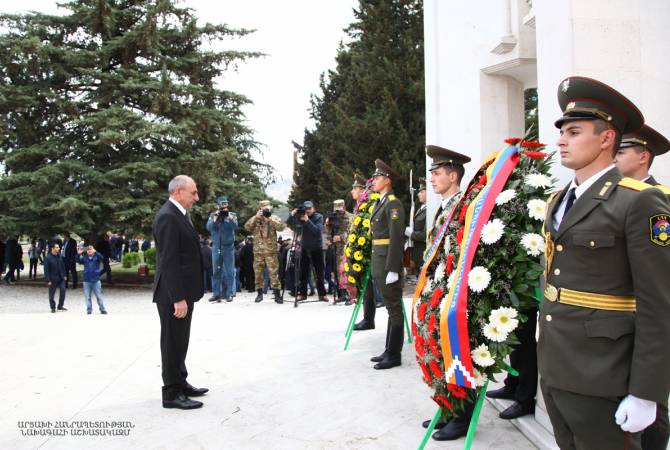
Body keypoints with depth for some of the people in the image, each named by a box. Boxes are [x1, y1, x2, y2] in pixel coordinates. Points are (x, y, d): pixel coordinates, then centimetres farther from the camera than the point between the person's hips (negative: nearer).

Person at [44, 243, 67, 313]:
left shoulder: (59, 256, 3)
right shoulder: (48, 258, -14)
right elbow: (46, 270, -13)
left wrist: (65, 275, 10)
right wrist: (48, 280, -15)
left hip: (61, 278, 5)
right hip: (53, 279, -4)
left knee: (63, 290, 0)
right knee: (51, 294, 7)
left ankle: (60, 306, 13)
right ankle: (53, 307, 21)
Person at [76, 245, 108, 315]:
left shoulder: (96, 257, -2)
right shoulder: (85, 258, 6)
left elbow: (102, 258, -21)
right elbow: (78, 261, -4)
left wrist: (95, 252, -32)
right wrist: (78, 254, -19)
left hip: (96, 280, -2)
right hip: (87, 280, 3)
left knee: (99, 296, 2)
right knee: (87, 297, 8)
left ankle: (102, 309, 8)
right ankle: (89, 309, 17)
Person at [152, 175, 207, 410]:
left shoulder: (179, 214, 13)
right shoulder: (167, 217, -19)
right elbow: (168, 261, -23)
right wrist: (178, 298, -24)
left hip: (183, 291, 10)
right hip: (174, 294, -10)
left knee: (180, 341, 19)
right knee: (173, 343, 1)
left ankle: (180, 383, 33)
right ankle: (172, 394, 12)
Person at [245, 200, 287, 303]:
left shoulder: (274, 218, 5)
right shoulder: (255, 219, 9)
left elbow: (281, 227, -12)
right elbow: (247, 227, -7)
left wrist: (270, 220, -20)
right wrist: (256, 217, -15)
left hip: (271, 251, -2)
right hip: (258, 251, 2)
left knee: (274, 272, -6)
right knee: (258, 272, 7)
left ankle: (277, 294, -3)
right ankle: (259, 293, 18)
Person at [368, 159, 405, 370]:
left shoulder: (393, 204, -12)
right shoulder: (380, 203, 17)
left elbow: (397, 238, -19)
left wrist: (392, 270, -22)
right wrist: (377, 266, 15)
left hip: (389, 263, -9)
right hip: (379, 262, 9)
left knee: (394, 308, -2)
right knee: (390, 307, 15)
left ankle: (394, 355, 6)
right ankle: (389, 350, 23)